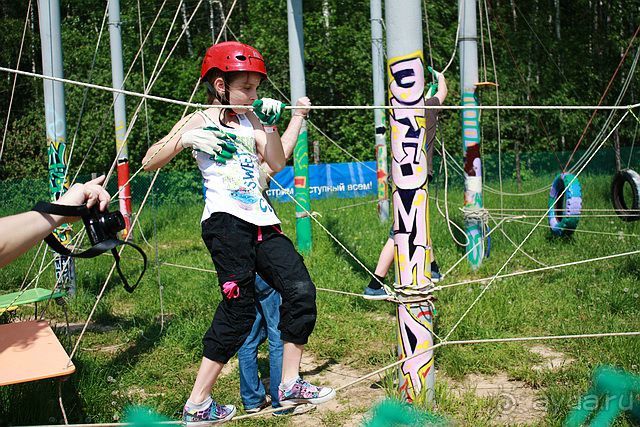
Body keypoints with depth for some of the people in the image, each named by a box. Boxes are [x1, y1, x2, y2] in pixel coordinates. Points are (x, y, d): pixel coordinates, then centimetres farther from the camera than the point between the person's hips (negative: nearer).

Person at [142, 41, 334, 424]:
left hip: (261, 221, 7)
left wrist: (270, 125, 1)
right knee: (239, 308, -9)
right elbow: (150, 162, -6)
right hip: (226, 220, -7)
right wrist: (182, 139, -22)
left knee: (301, 289, -2)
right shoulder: (200, 122, 2)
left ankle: (291, 385, 10)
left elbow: (277, 164, 10)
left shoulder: (250, 121, 19)